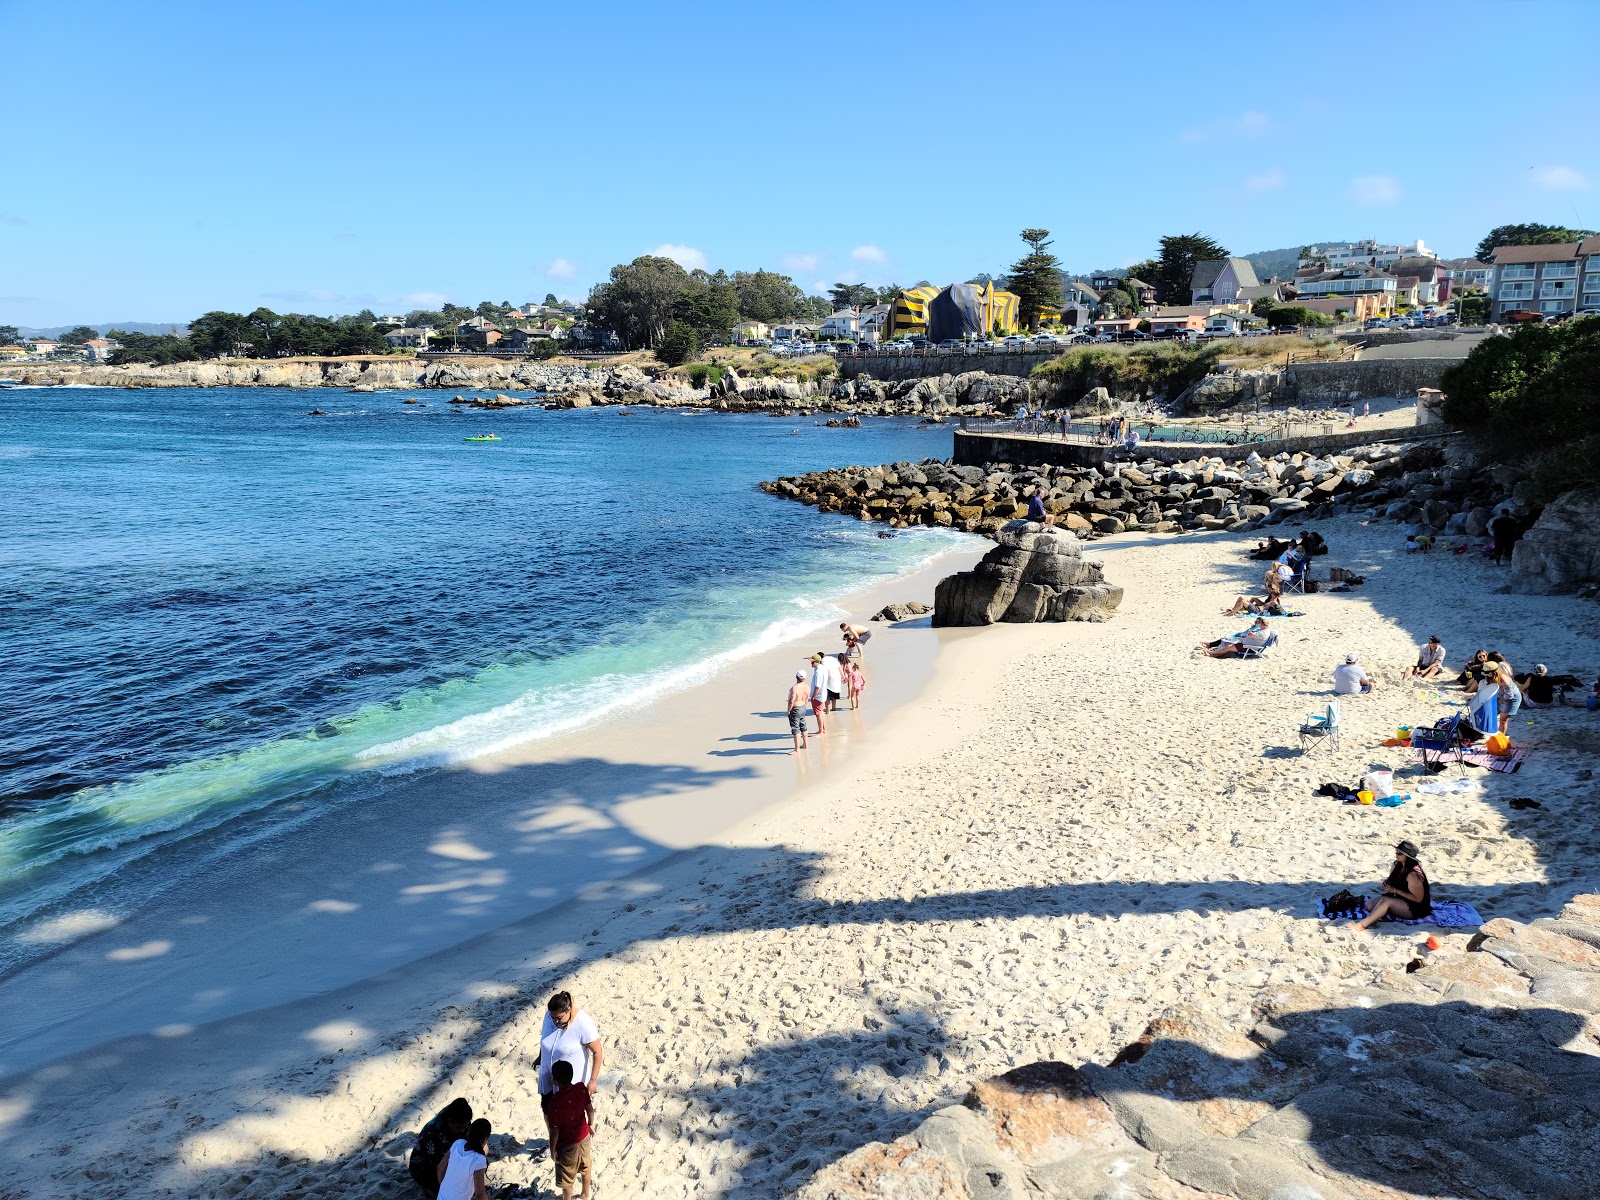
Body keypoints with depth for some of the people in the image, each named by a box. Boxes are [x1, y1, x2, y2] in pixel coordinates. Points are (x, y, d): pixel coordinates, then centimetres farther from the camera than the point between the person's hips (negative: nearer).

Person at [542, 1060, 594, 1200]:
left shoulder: (554, 1102, -31)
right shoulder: (581, 1088, -17)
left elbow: (554, 1131, -22)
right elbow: (590, 1109, -3)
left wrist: (552, 1150, -7)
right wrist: (590, 1126, 15)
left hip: (567, 1144, -6)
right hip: (584, 1137, 6)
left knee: (566, 1177, 18)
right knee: (585, 1166, 30)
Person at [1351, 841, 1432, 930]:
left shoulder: (1413, 874, -24)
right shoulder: (1397, 864, 0)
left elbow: (1418, 899, -22)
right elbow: (1392, 878, 20)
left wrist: (1395, 890, -23)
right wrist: (1387, 882, -5)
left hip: (1415, 909, -9)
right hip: (1399, 899, 9)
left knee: (1385, 901, -33)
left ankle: (1362, 924, -39)